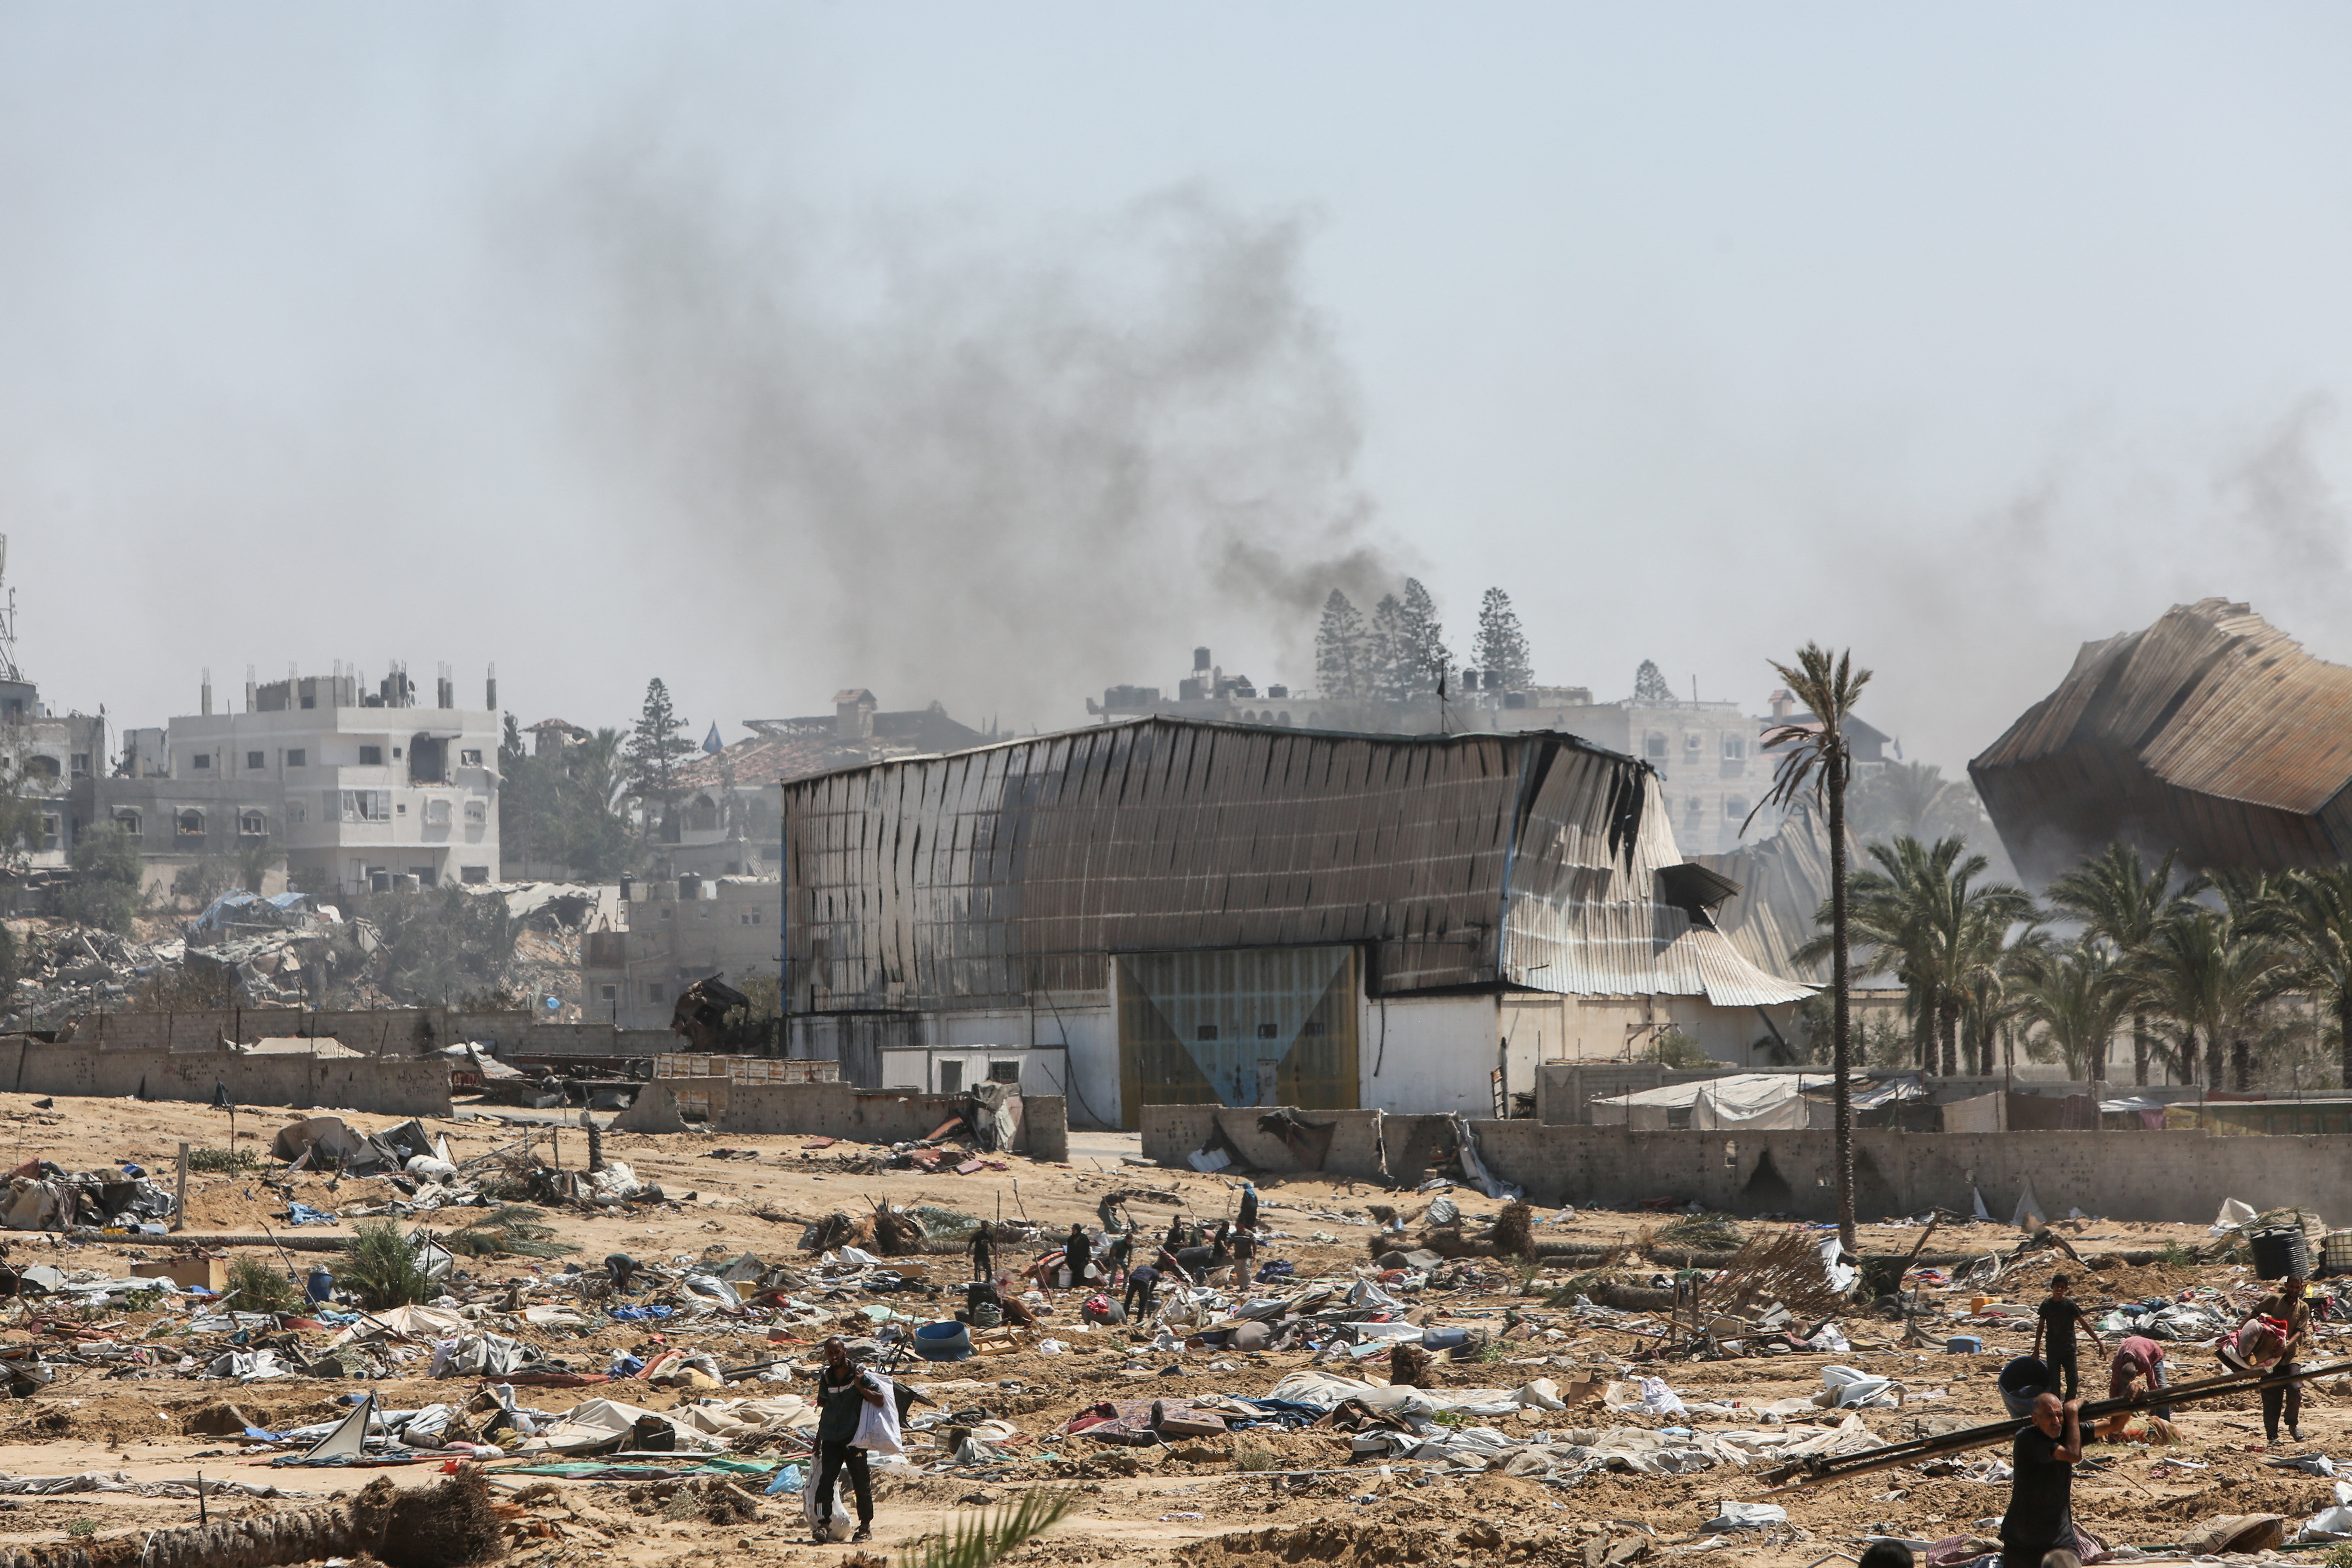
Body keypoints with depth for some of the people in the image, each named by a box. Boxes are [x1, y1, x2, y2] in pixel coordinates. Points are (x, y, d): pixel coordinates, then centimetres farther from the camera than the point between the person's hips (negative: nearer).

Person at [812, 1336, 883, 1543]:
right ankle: (823, 1524, -13)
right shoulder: (825, 1379, 9)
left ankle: (866, 1527, 14)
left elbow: (880, 1400, -10)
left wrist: (860, 1387, -23)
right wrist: (818, 1440, 22)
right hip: (831, 1439, 3)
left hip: (854, 1439, -3)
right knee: (826, 1480, -12)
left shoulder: (859, 1376, -4)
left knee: (861, 1483, 3)